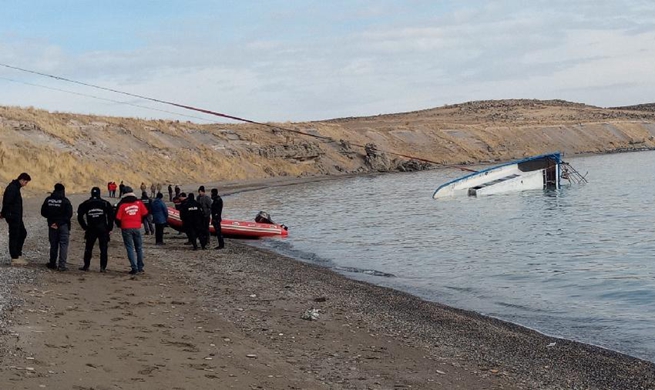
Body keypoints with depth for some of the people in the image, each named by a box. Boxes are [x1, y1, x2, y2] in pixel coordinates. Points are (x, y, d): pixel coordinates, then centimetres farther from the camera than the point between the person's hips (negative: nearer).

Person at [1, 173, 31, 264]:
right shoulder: (12, 188, -18)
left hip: (17, 217, 10)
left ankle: (17, 254, 20)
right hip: (13, 216, -10)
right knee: (14, 236, -3)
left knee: (23, 233, 15)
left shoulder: (16, 187, 14)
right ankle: (15, 258, 3)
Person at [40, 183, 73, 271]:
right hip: (63, 225, -4)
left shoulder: (48, 200, 0)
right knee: (63, 245, 0)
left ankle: (52, 264, 21)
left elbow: (43, 212, 4)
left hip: (52, 225, 4)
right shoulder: (65, 201, -11)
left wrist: (51, 218, 14)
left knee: (53, 245, 15)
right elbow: (69, 214, -14)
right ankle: (62, 265, -7)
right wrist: (61, 220, -5)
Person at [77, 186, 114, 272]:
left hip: (91, 229, 1)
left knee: (88, 248, 12)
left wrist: (85, 227, 11)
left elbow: (80, 217, 3)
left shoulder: (85, 204, 3)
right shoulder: (105, 203, -1)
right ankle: (103, 267, 1)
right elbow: (111, 216, -4)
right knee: (103, 248, 3)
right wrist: (110, 228, 3)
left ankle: (86, 266, 15)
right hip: (103, 229, -1)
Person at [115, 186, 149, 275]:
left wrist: (119, 225, 14)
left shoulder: (122, 204, -6)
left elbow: (117, 218, -6)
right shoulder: (138, 202, 0)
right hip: (137, 228, 2)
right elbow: (145, 213, 4)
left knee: (130, 248, 2)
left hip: (126, 228, -2)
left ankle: (134, 268, -4)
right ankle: (140, 268, 16)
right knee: (139, 248, 14)